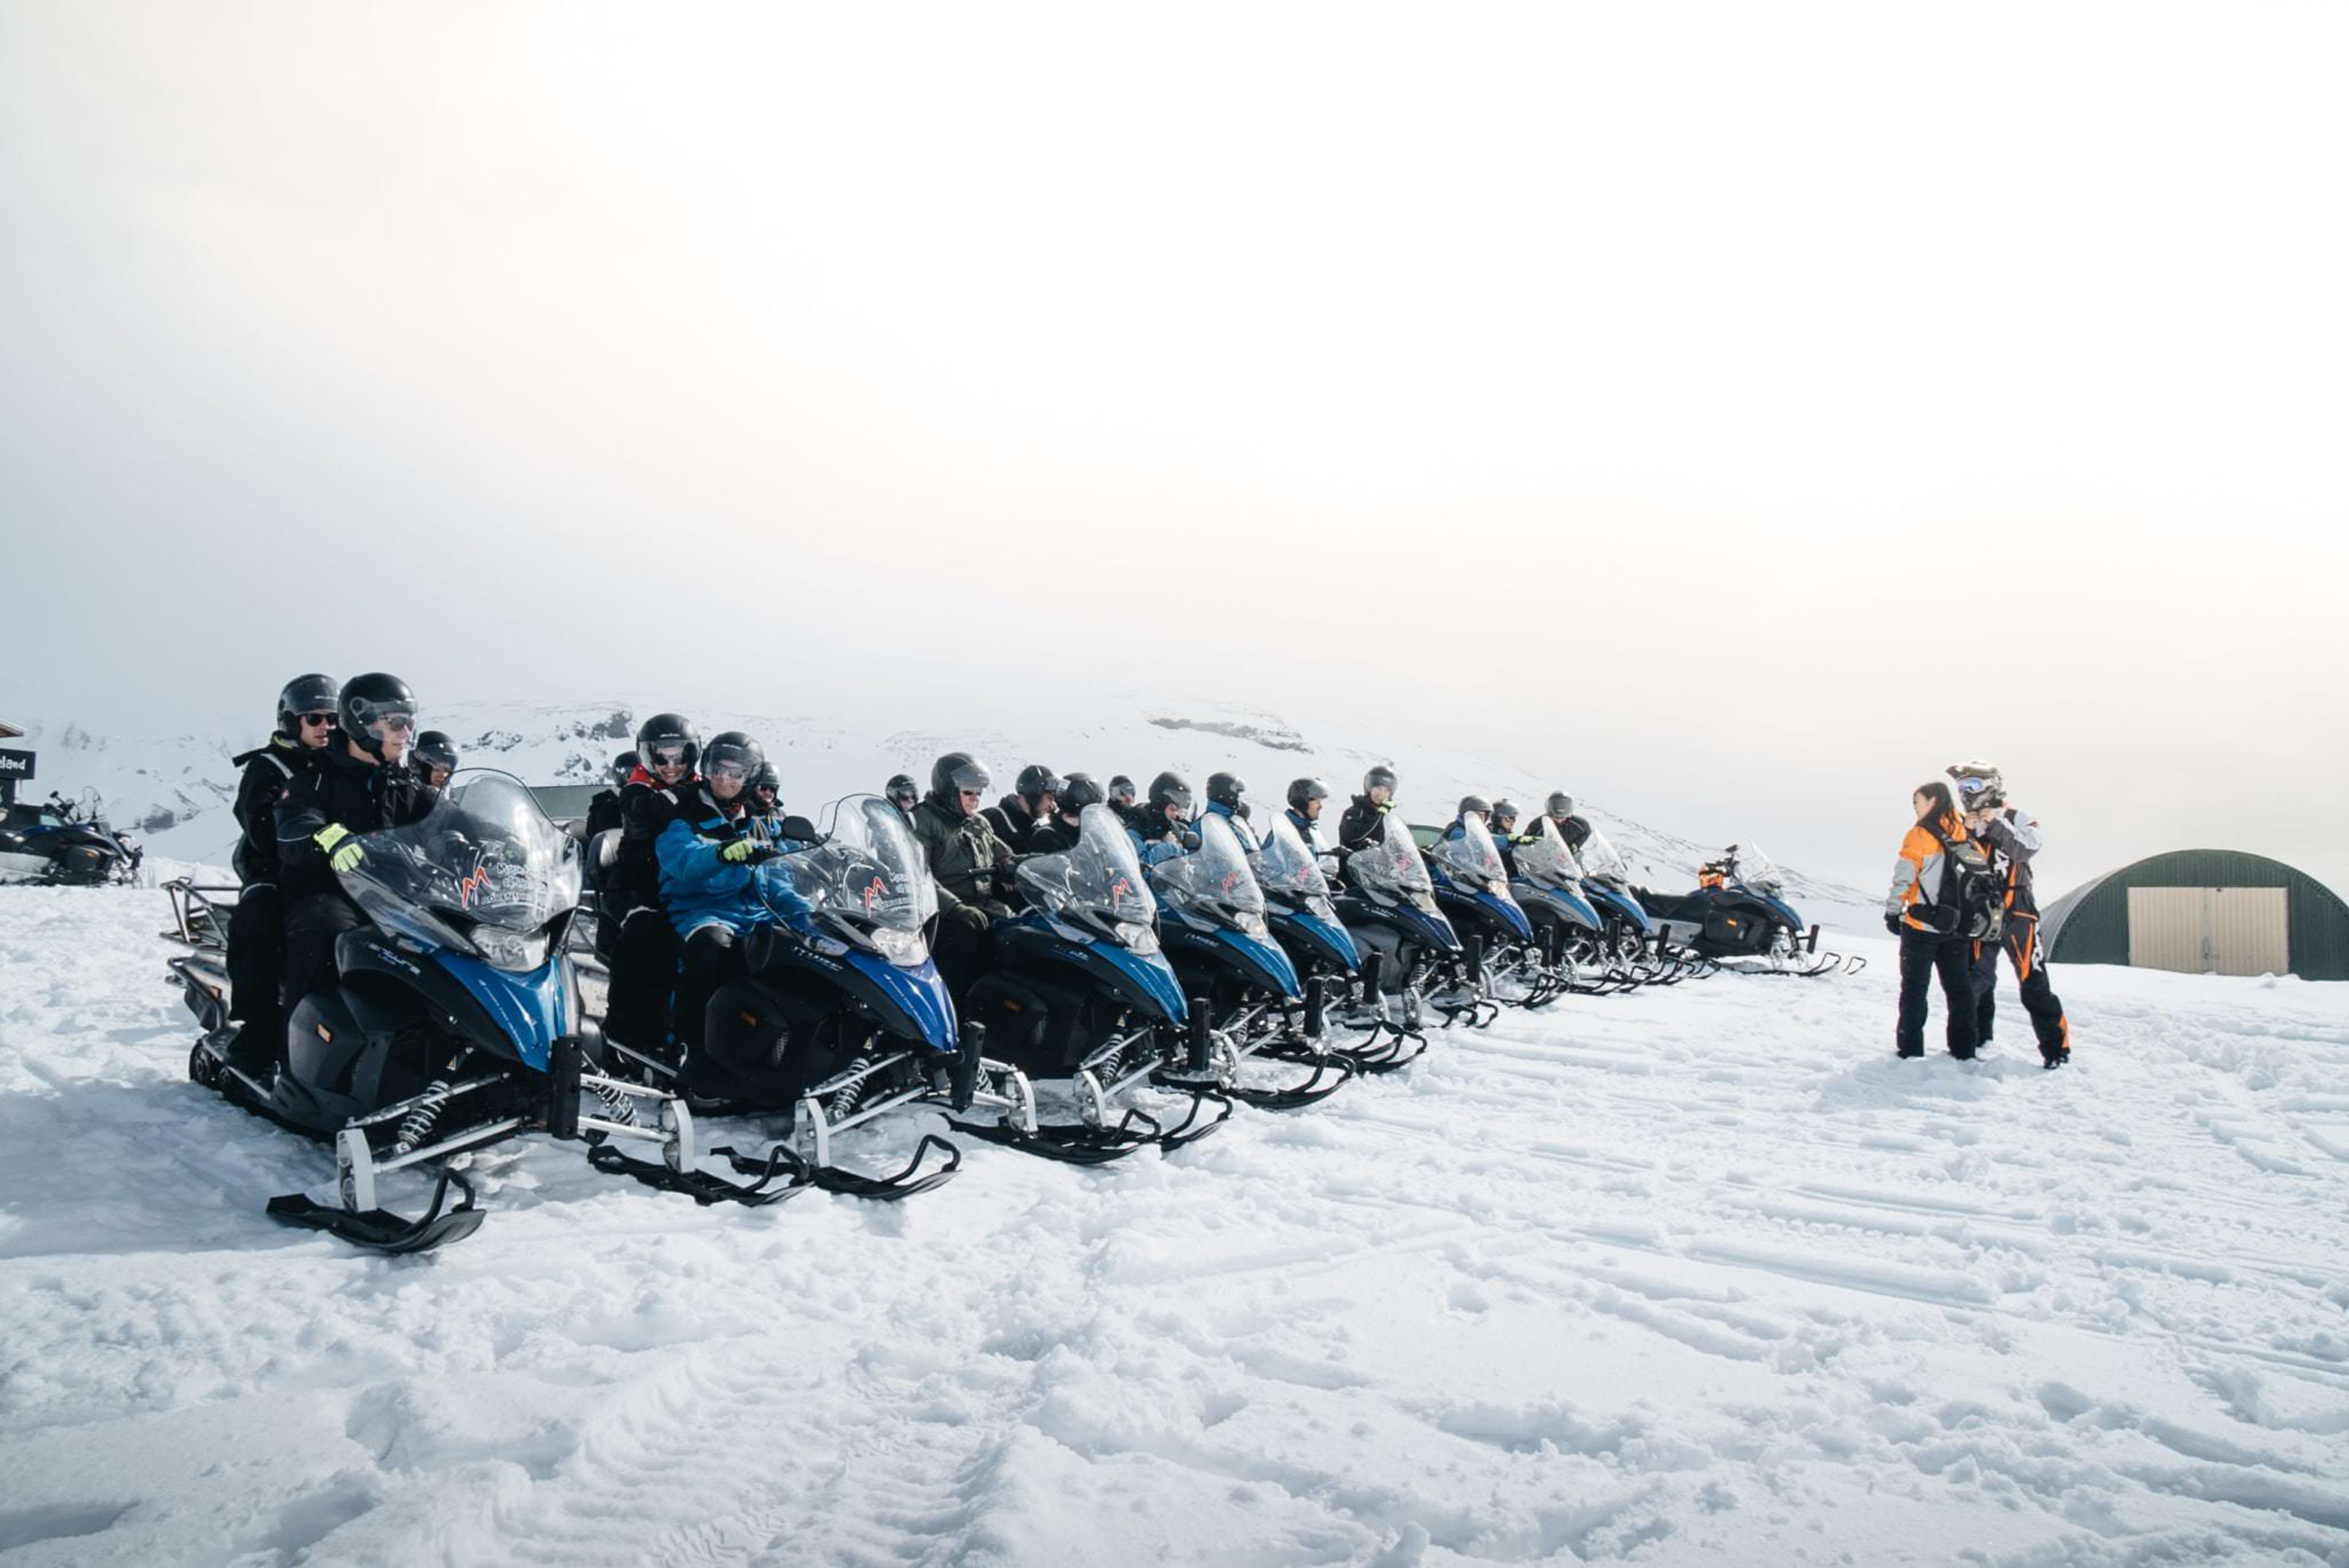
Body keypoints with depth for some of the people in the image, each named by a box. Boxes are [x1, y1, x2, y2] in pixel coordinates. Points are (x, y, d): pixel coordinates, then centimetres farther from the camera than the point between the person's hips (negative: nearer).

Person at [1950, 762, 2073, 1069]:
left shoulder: (2017, 818, -2)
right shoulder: (1964, 824, 10)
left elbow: (2028, 846, -19)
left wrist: (1996, 825, -22)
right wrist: (1966, 832, -12)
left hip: (2015, 911, -4)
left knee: (2033, 982, -8)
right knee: (1976, 980, 11)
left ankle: (2056, 1044, -2)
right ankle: (1976, 1037, 26)